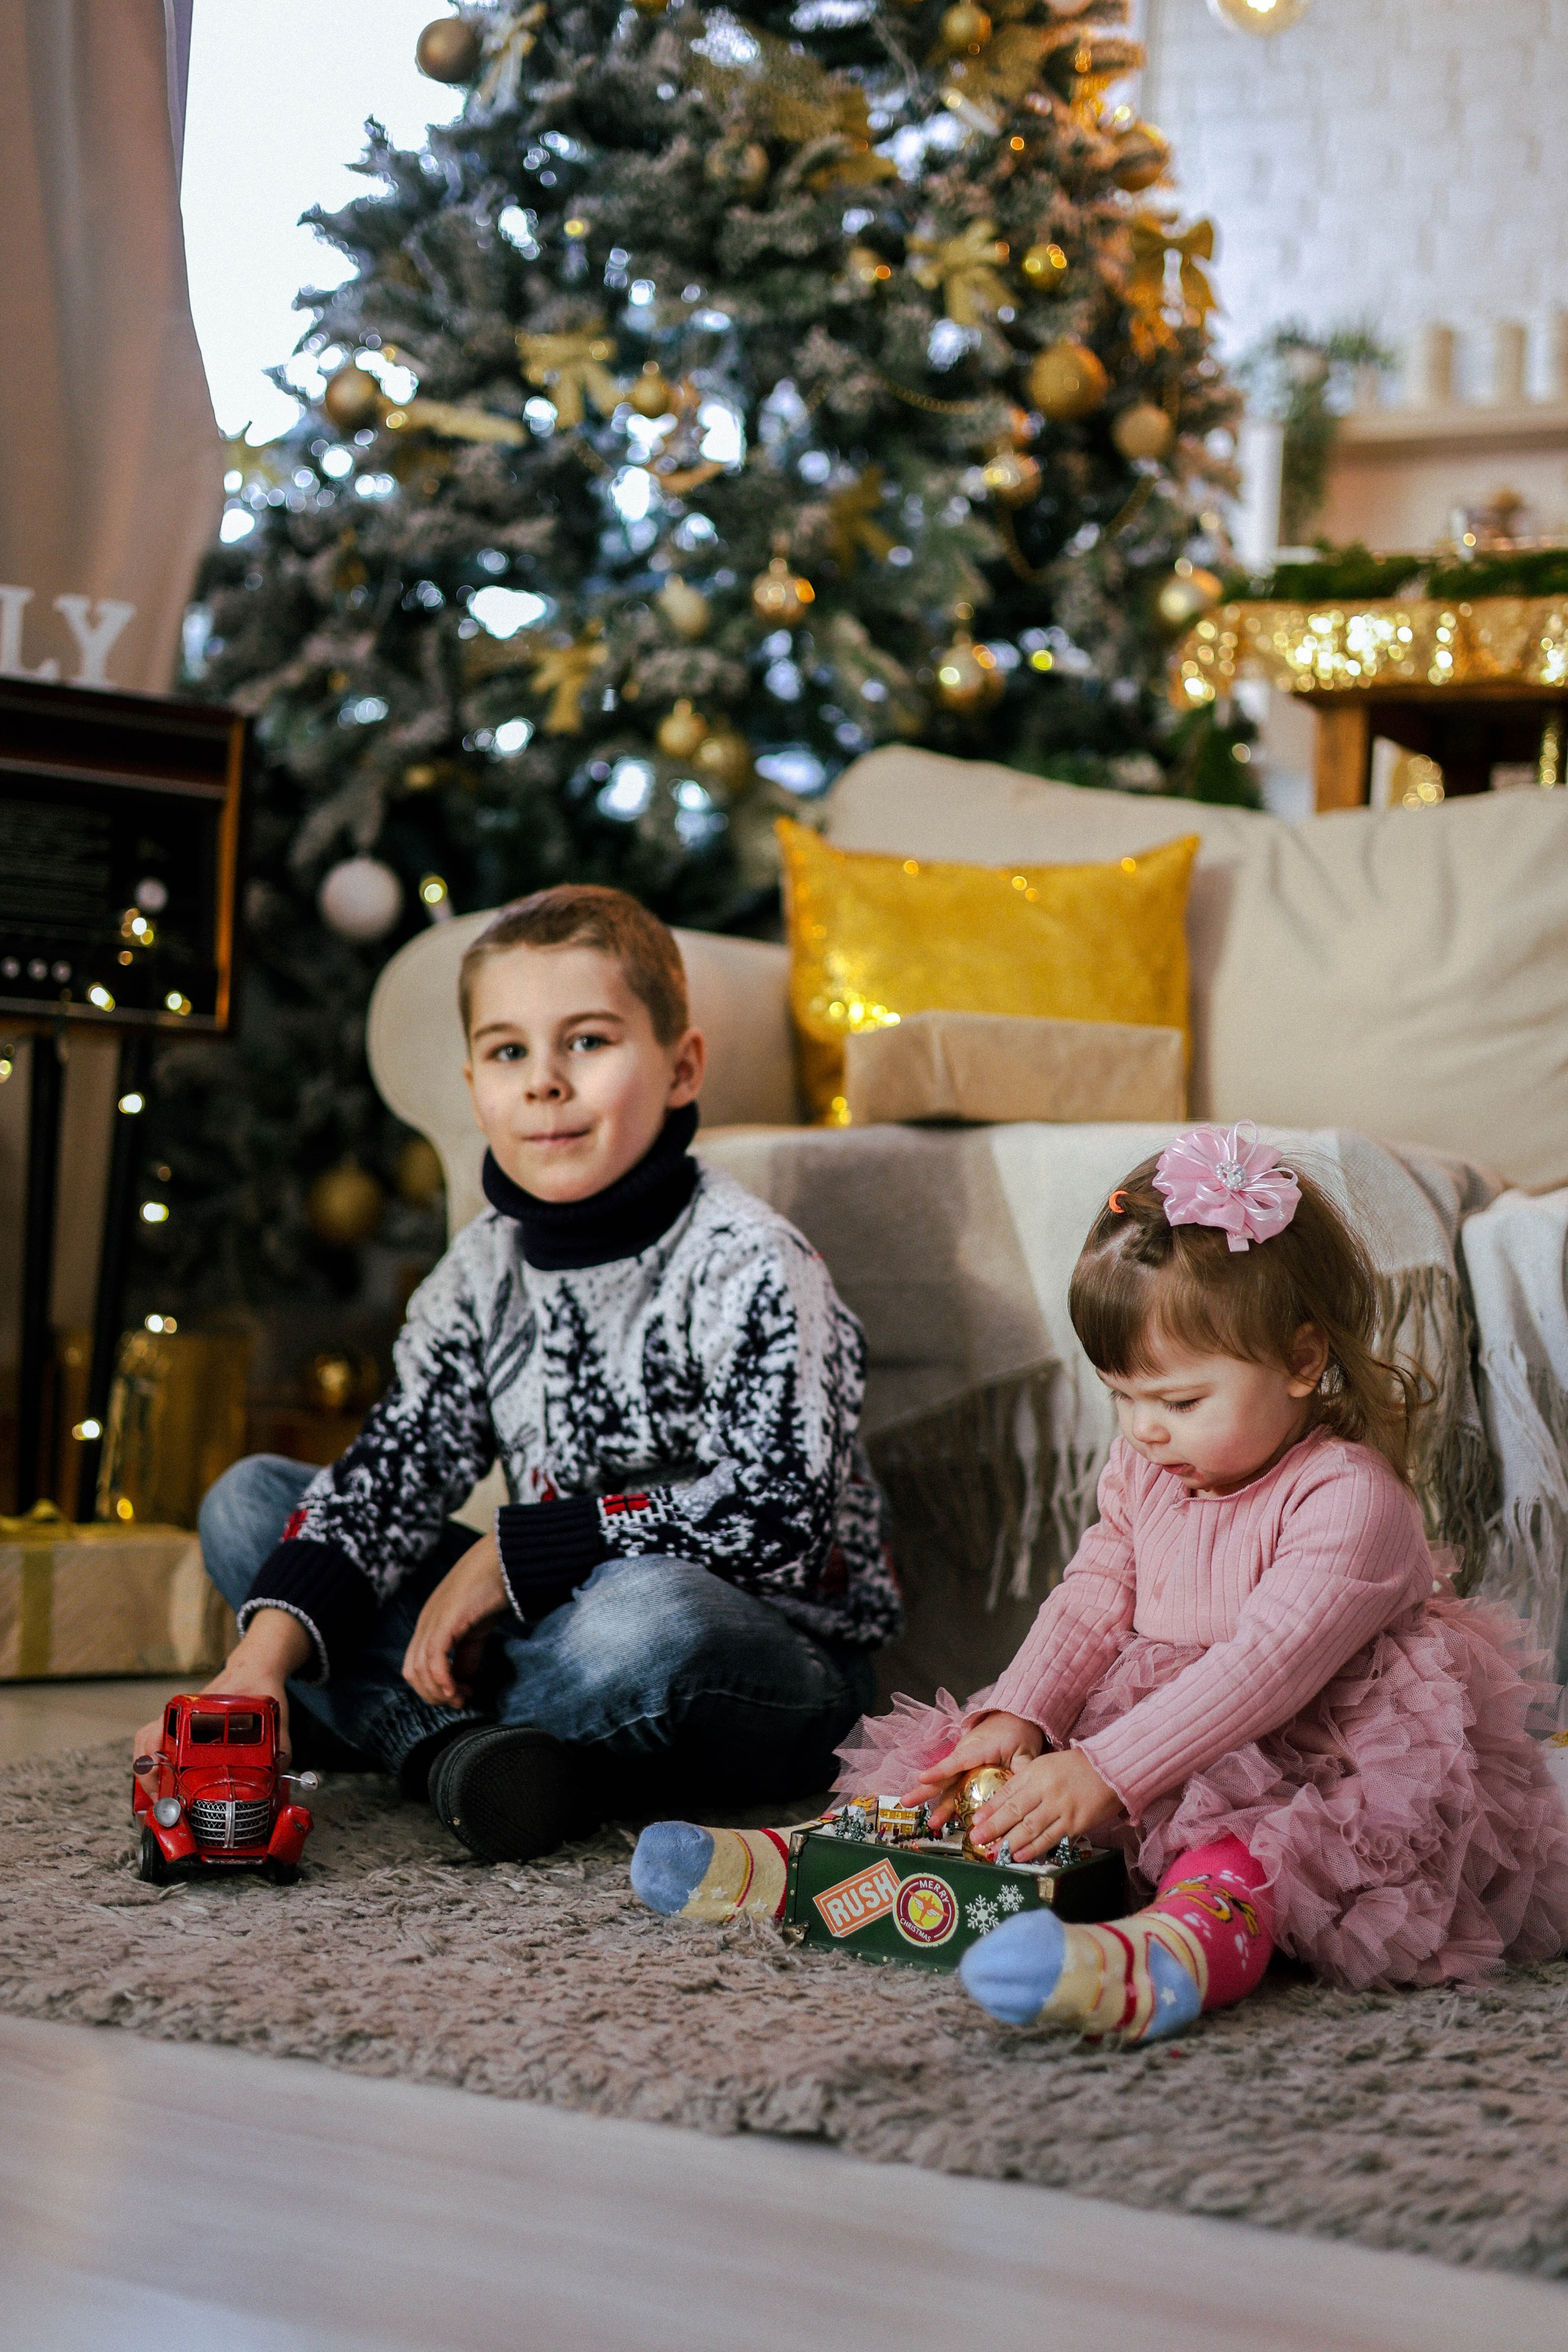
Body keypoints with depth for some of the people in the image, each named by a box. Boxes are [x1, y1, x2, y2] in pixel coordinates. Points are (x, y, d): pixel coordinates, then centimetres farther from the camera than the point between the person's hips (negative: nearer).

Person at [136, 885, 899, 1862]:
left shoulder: (747, 1265, -16)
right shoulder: (487, 1269, 3)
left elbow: (776, 1517, -23)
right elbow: (393, 1473, -2)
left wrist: (510, 1553, -18)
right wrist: (261, 1661, -18)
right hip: (570, 1615, 7)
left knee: (649, 1613, -42)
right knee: (247, 1502, 2)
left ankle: (386, 1721, -13)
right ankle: (467, 1753, -20)